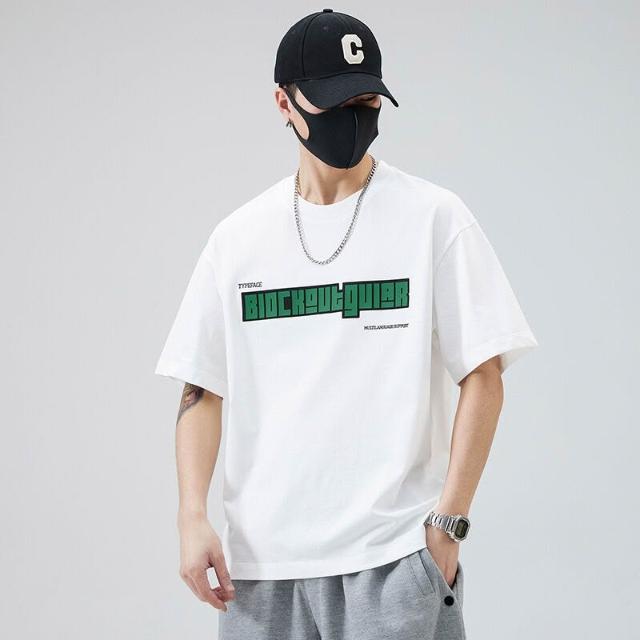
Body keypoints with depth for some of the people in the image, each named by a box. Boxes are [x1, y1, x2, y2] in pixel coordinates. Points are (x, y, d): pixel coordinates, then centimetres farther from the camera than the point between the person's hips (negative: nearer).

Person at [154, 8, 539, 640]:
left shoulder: (434, 216, -1)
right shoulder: (238, 236, 8)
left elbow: (482, 377, -2)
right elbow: (202, 389, 9)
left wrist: (448, 522, -9)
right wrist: (192, 519, -3)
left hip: (393, 553, -3)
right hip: (261, 559, 3)